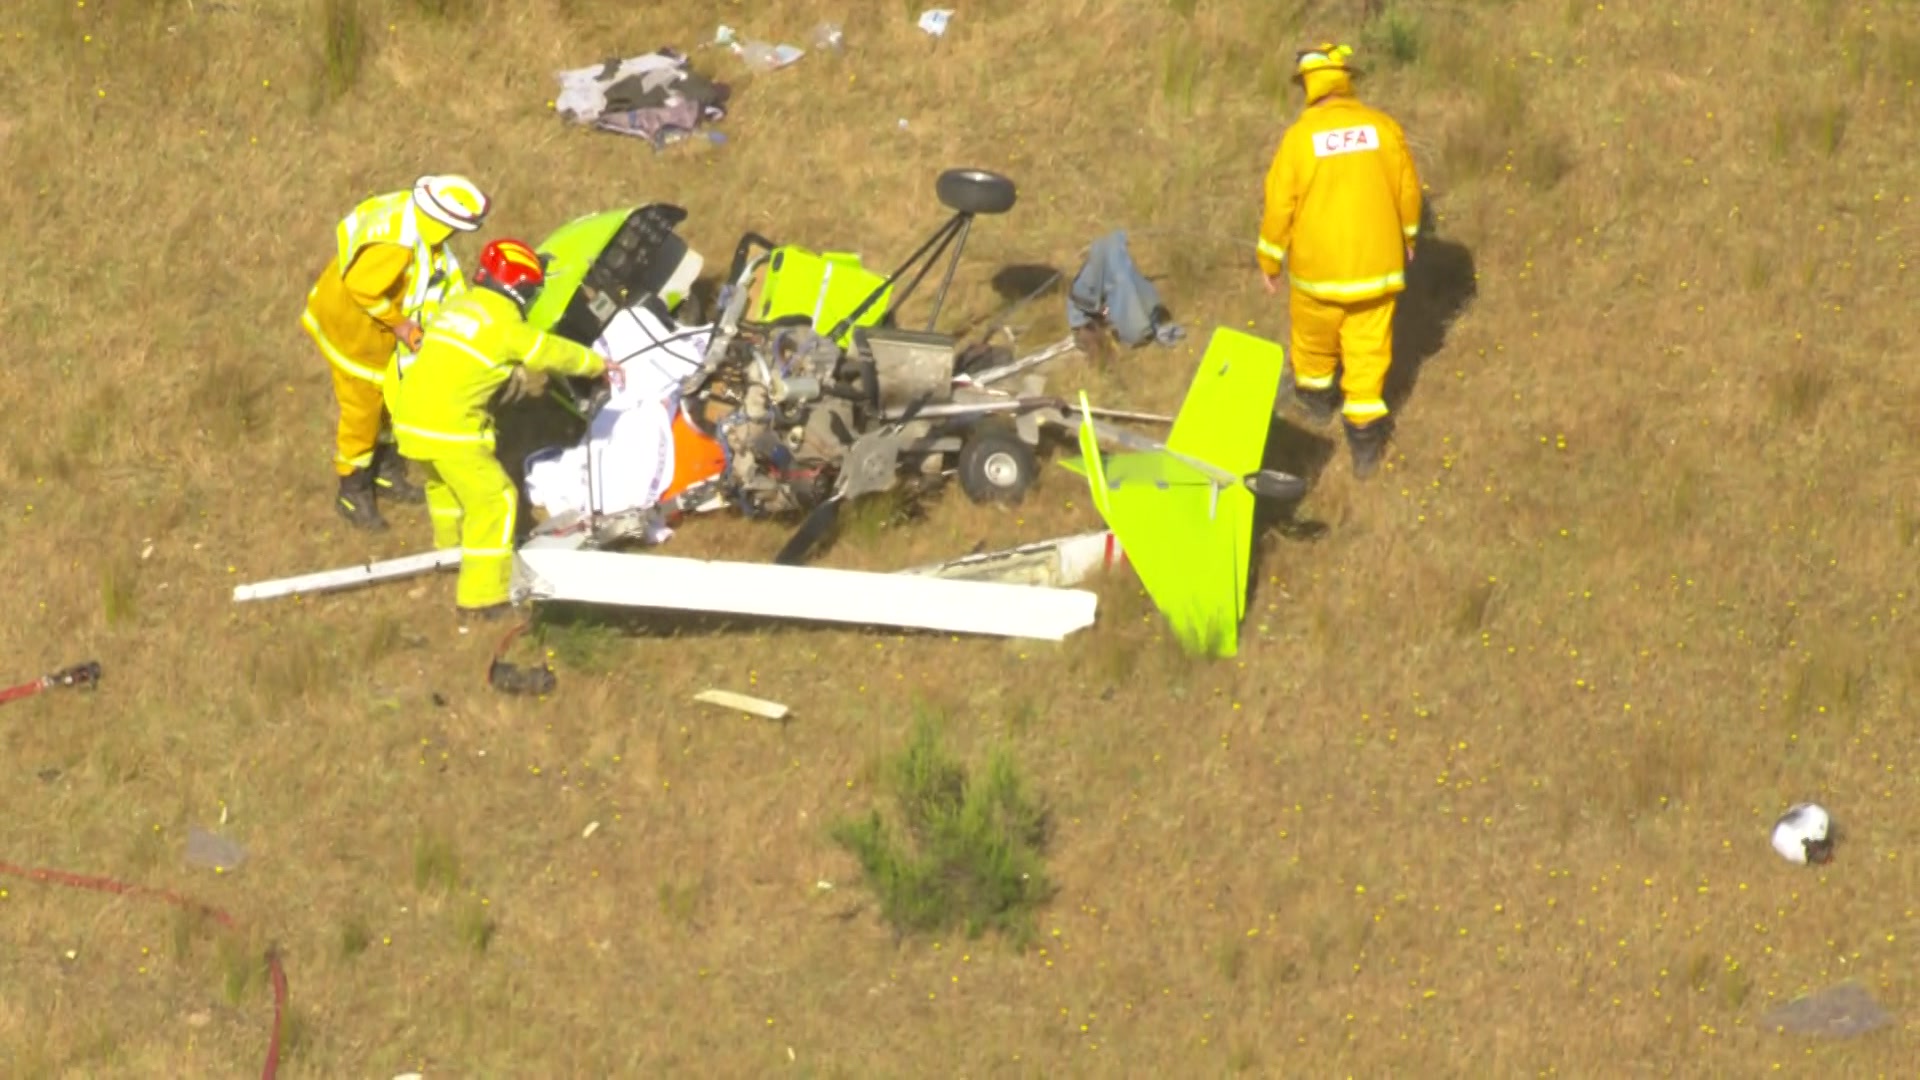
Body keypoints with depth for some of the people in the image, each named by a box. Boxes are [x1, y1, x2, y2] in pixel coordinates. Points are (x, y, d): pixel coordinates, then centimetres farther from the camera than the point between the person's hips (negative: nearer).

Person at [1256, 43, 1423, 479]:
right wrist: (1407, 236, 20)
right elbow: (1408, 189, 2)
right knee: (1368, 348, 11)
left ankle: (1314, 390, 49)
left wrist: (1269, 261, 4)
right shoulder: (1383, 127, -8)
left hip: (1320, 267, -1)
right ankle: (1365, 431, 11)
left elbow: (1279, 204, -11)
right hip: (1377, 263, 1)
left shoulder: (1300, 136, -16)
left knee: (1314, 333, 25)